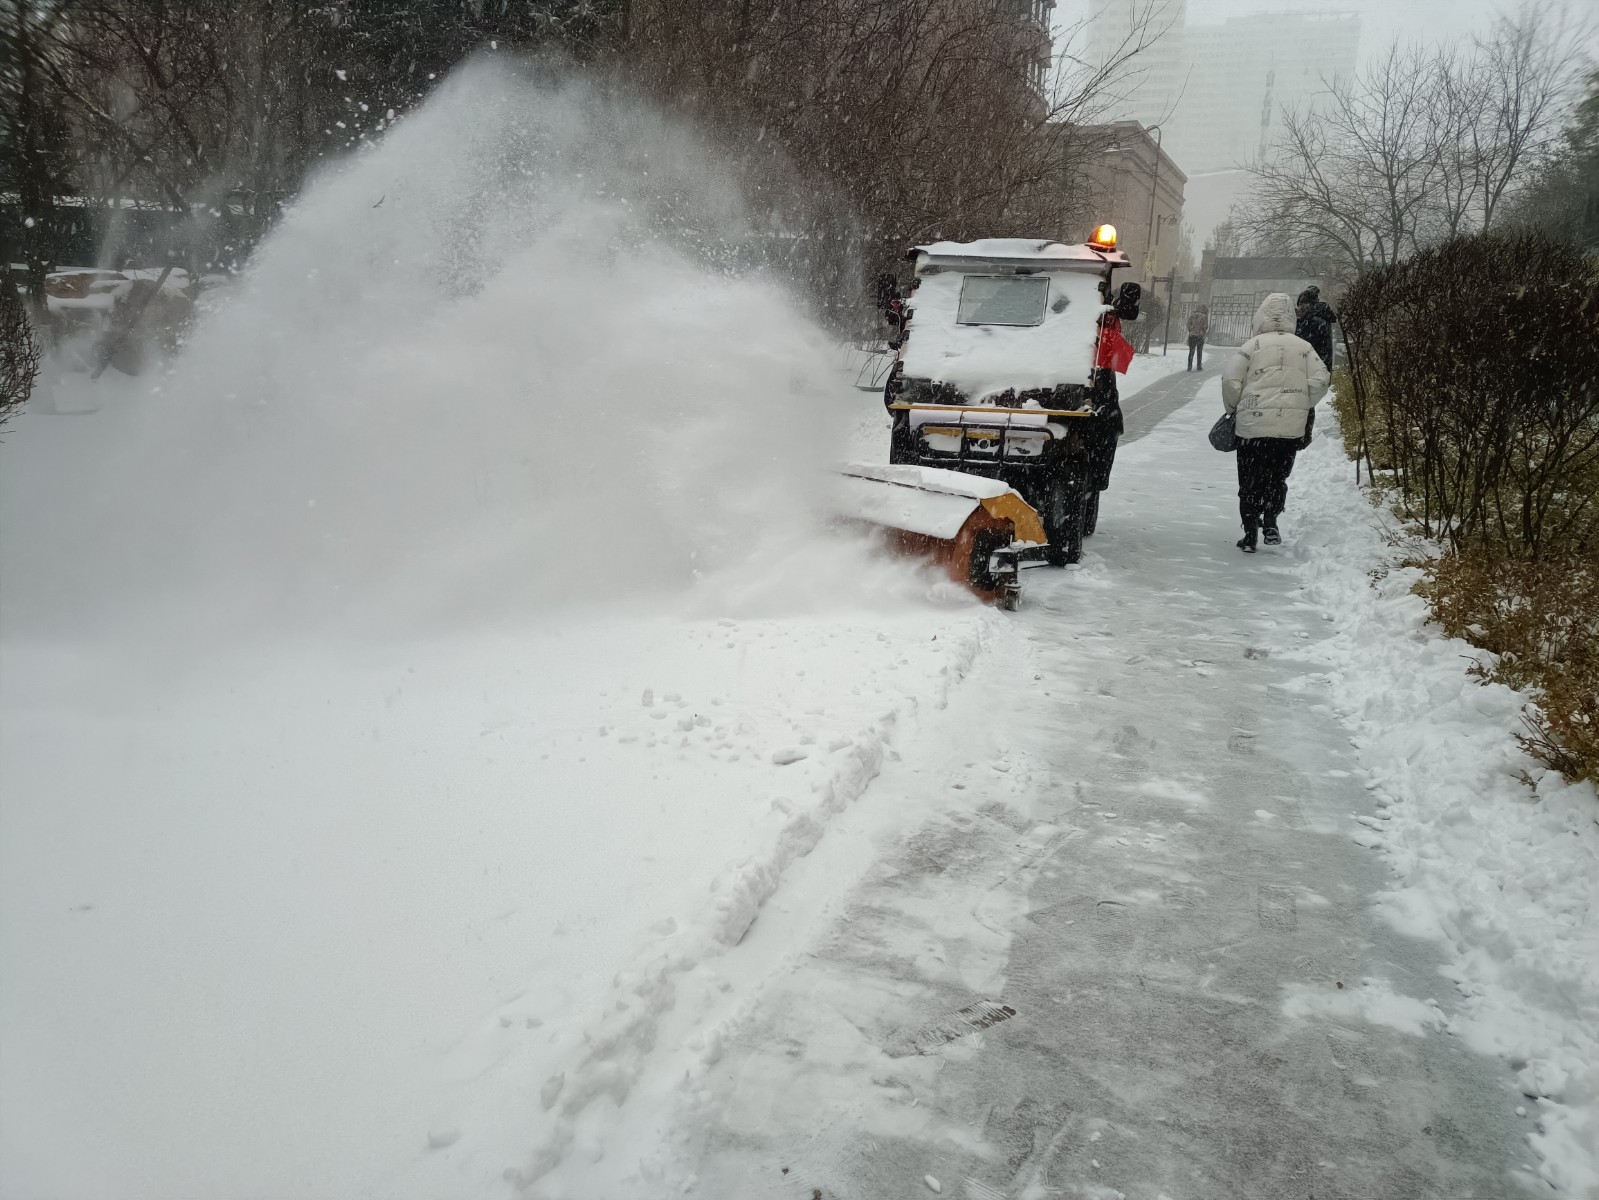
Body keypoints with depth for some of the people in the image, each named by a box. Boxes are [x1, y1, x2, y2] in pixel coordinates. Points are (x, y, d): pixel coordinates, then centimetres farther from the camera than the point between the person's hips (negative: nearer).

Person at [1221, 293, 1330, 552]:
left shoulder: (1253, 345, -3)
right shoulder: (1303, 346, 4)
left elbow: (1230, 380, -8)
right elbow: (1320, 381, -1)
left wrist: (1233, 408, 8)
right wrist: (1304, 406, 14)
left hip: (1253, 424, -2)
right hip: (1292, 426, 2)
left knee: (1250, 480, 8)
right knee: (1278, 477, 20)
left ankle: (1250, 533, 7)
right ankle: (1270, 522, 9)